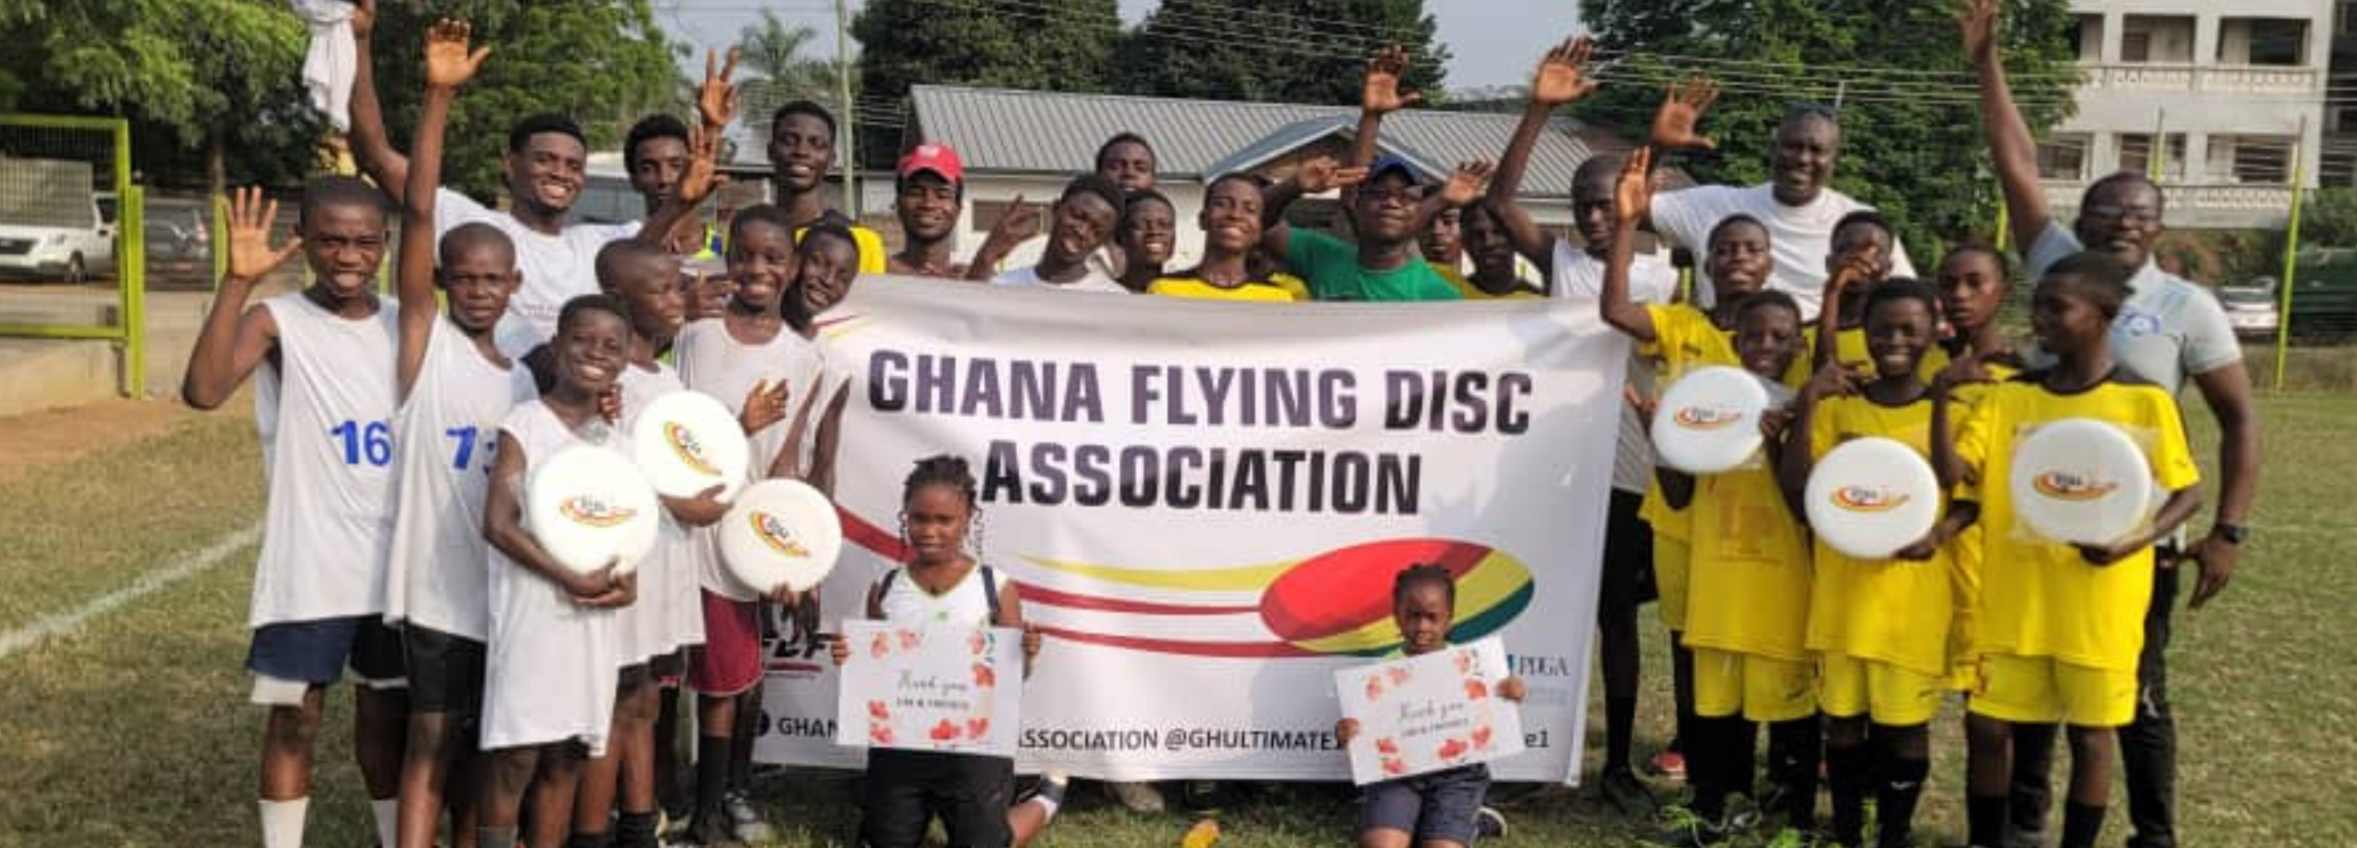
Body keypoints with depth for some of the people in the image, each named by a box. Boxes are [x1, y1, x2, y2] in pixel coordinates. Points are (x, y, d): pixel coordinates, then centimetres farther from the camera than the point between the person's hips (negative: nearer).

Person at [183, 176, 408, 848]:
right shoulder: (279, 322, -10)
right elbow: (203, 391, -28)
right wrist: (237, 282, -34)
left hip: (393, 561, 4)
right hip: (308, 567, -4)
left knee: (388, 715, 15)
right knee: (295, 718, 6)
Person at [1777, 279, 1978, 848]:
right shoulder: (1835, 405, 2)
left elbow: (1974, 496, 3)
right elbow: (1799, 500, -7)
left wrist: (1939, 532, -19)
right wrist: (1805, 406, -14)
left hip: (1917, 595, -1)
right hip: (1842, 589, 2)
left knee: (1908, 721, 5)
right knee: (1843, 716, 10)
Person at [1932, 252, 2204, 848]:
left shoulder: (2145, 400, -5)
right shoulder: (2006, 396, 2)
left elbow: (2187, 493, 0)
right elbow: (1954, 474, -6)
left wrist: (2134, 540, -17)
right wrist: (1941, 398, -19)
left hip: (2098, 606, -3)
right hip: (2012, 601, 3)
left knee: (2090, 734, 7)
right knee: (1987, 725, 7)